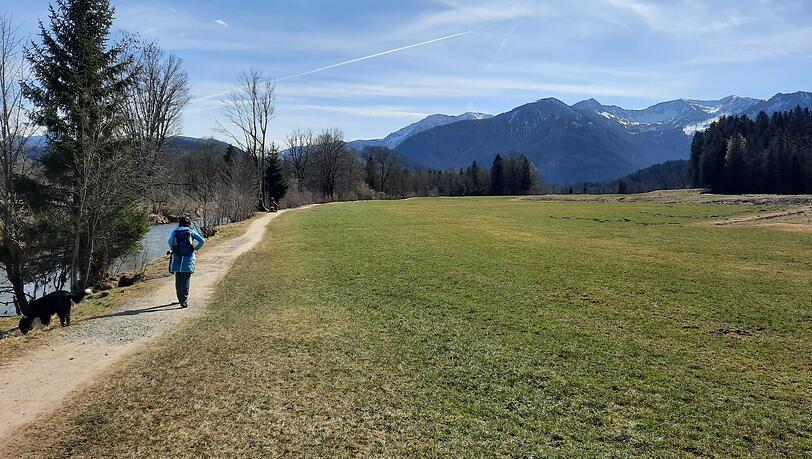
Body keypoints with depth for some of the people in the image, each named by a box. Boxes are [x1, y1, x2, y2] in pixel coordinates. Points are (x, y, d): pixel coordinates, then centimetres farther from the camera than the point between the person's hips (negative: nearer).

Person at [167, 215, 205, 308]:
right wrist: (195, 248, 8)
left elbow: (170, 241, -11)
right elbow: (202, 241, -5)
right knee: (186, 280, 0)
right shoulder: (191, 232, 5)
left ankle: (180, 299, 24)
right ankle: (184, 300, -10)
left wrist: (173, 250, 5)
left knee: (178, 280, 15)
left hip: (177, 258, 1)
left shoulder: (175, 231, 7)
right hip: (188, 258, -1)